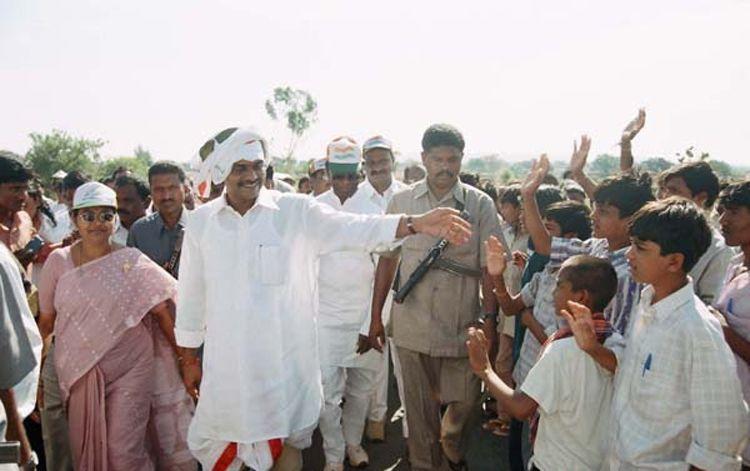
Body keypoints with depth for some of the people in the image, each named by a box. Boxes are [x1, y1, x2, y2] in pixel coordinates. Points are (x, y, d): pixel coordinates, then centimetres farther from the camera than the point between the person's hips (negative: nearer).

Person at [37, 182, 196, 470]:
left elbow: (164, 309, -5)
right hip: (78, 373, 3)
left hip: (129, 369, -2)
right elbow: (47, 320, 7)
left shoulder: (131, 262, -5)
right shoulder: (58, 261, 1)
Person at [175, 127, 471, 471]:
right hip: (226, 362, 2)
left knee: (285, 442, 14)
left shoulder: (296, 211, -7)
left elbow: (355, 229, -21)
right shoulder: (201, 221, 0)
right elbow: (191, 294, 8)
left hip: (284, 359, -2)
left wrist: (416, 223, -36)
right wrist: (189, 359, 13)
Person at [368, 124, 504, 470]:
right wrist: (376, 316, 6)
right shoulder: (401, 202, 3)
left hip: (461, 326, -1)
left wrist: (489, 317, -9)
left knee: (465, 401, 7)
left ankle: (450, 438, 40)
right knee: (419, 408, 12)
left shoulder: (480, 205, -1)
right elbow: (388, 259, 7)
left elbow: (490, 267, -1)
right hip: (412, 327, 1)